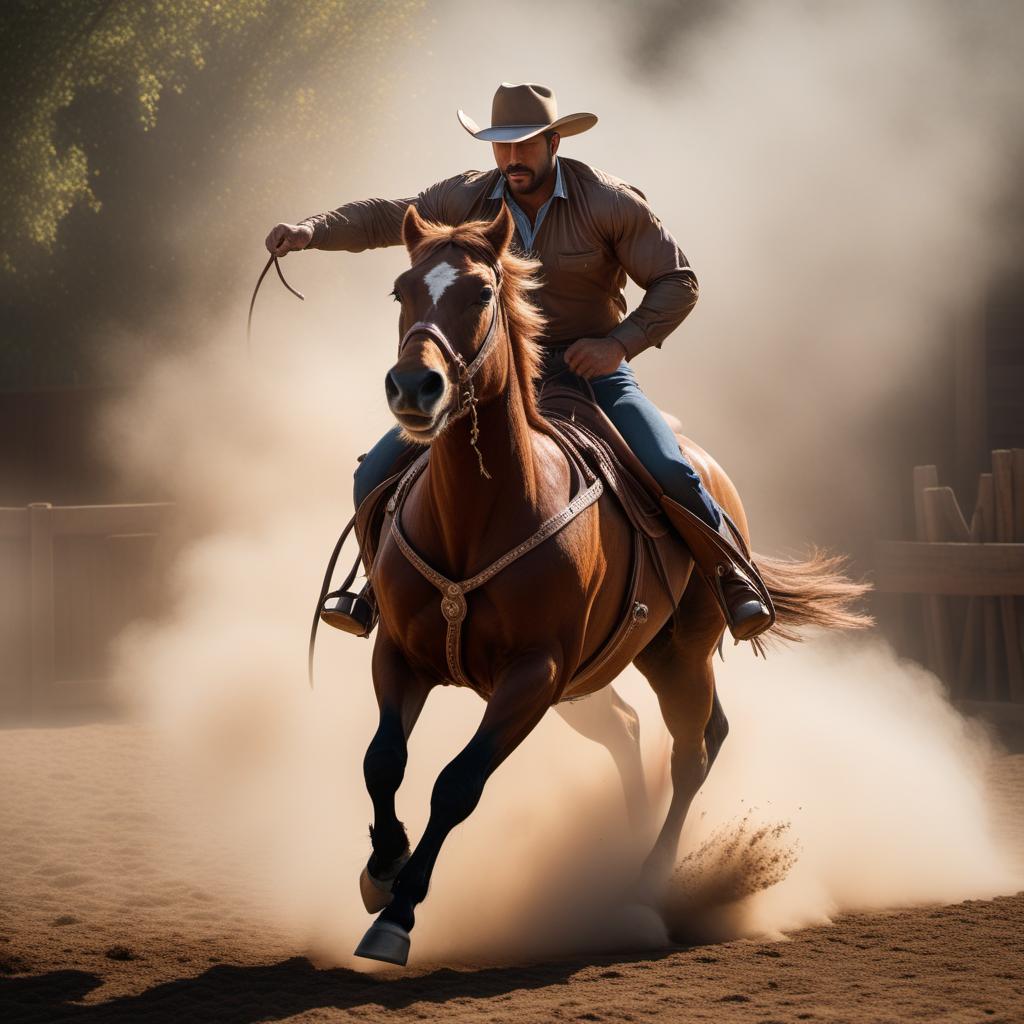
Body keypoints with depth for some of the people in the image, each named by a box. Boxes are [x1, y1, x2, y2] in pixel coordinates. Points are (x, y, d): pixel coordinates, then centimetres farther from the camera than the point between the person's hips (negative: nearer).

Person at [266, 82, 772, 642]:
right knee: (377, 475, -7)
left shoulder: (610, 202, -11)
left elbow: (677, 283, -7)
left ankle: (734, 576, 1)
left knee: (670, 473, -26)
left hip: (591, 369, -3)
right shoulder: (469, 198, -2)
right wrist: (311, 231, -14)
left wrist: (621, 343, -20)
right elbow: (383, 219, 3)